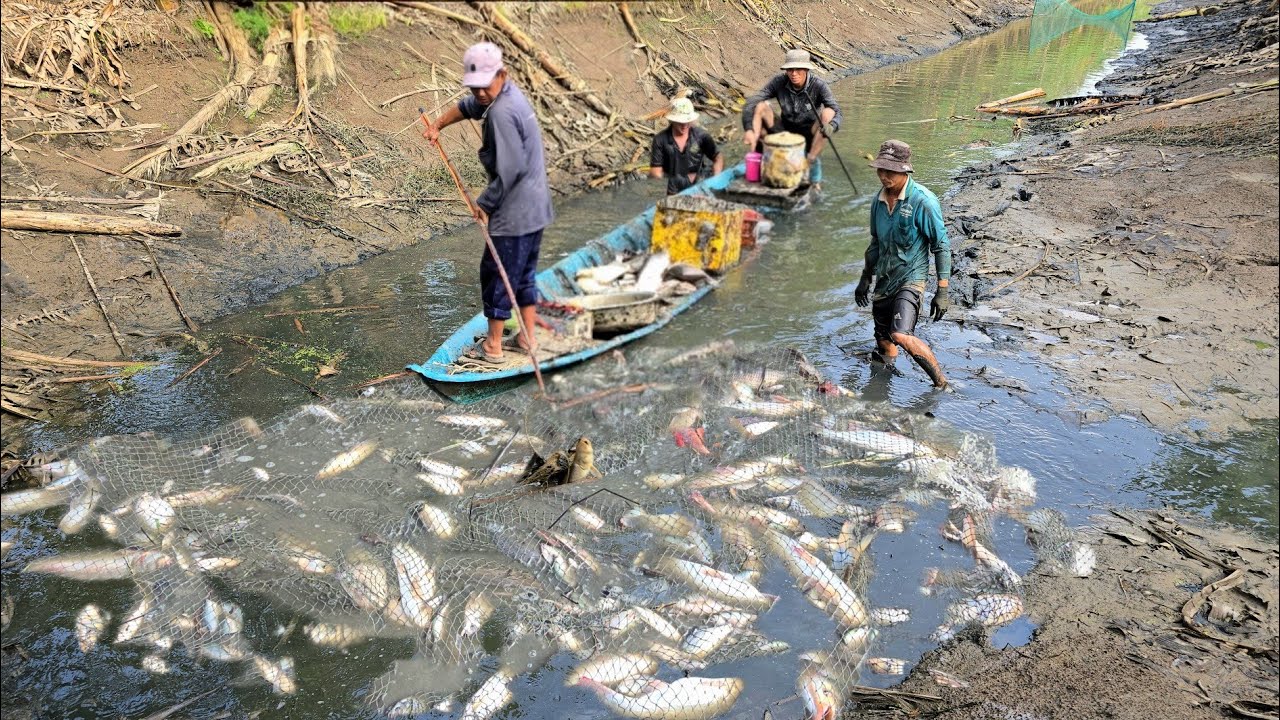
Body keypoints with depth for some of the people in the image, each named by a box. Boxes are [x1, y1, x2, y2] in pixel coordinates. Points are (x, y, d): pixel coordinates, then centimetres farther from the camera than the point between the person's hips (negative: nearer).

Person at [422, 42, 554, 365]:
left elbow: (510, 170, -25)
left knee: (496, 273, 3)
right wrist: (437, 126, 31)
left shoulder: (501, 112, -22)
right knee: (524, 272, 18)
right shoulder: (508, 93, 9)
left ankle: (493, 348, 13)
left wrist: (484, 204, -14)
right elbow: (469, 106, 29)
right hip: (535, 208, 10)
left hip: (513, 214, -10)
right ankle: (527, 338, 28)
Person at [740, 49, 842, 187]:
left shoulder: (819, 86, -18)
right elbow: (750, 103, -21)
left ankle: (812, 162, -23)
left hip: (808, 136, -1)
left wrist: (831, 126, -50)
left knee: (828, 113, -30)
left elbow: (837, 114, -26)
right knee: (760, 106, -20)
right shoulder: (779, 82, -14)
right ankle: (755, 151, -18)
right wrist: (748, 129, -38)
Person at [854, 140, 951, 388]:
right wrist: (865, 279, 25)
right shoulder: (879, 200, 6)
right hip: (884, 281, 7)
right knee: (883, 341, 11)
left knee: (901, 335, -25)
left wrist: (942, 291, -14)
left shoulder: (923, 201, -14)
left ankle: (941, 383, -9)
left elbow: (941, 246, -11)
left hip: (911, 277, -7)